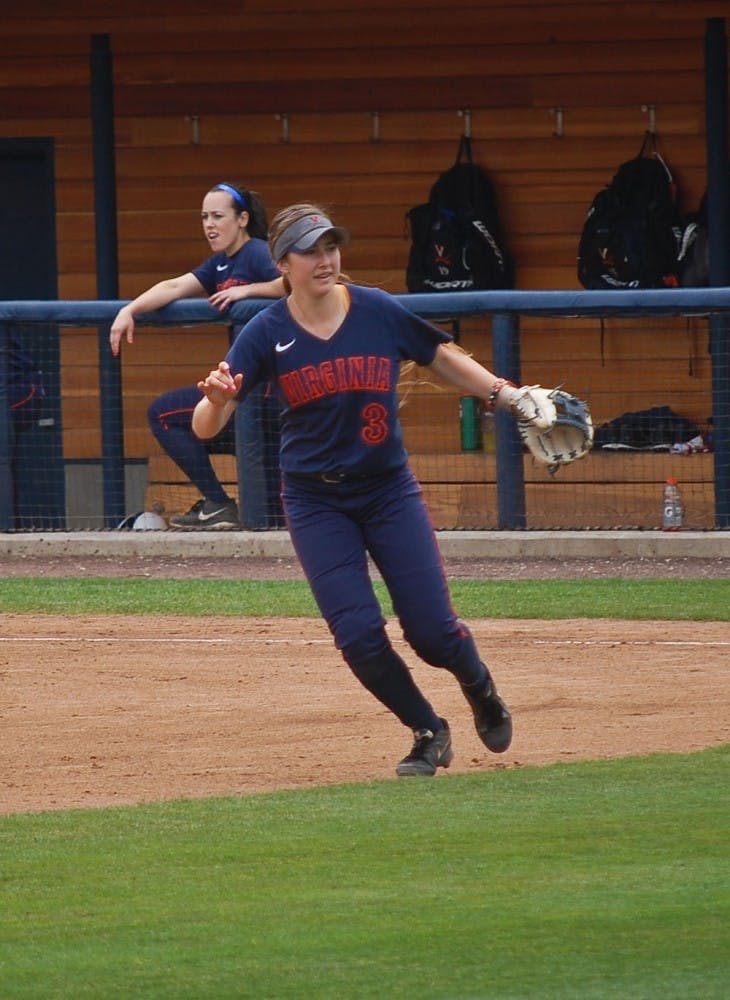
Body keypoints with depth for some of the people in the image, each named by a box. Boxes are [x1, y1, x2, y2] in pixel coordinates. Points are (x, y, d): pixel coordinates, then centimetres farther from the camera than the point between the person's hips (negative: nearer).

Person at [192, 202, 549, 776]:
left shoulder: (380, 313, -7)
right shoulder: (267, 334, -10)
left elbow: (443, 357, 11)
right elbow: (206, 428, -13)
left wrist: (506, 395, 0)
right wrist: (217, 399, -36)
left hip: (390, 491, 0)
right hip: (315, 502, 0)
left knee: (433, 631, -5)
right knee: (359, 636, -11)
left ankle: (481, 692, 30)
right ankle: (429, 733, 14)